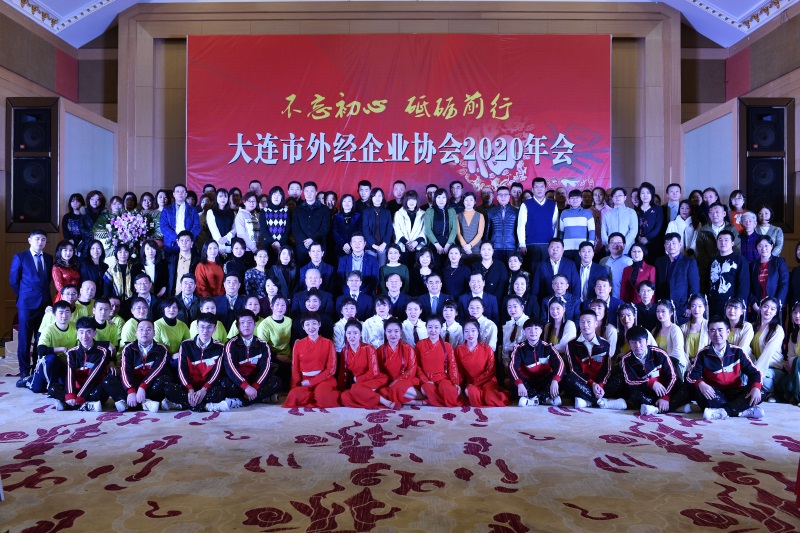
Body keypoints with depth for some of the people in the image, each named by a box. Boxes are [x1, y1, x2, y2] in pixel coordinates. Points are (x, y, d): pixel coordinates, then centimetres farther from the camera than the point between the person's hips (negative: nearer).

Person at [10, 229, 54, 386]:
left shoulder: (49, 258, 12)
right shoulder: (20, 257, 2)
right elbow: (13, 280, 3)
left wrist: (45, 295, 7)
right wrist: (24, 296, 7)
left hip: (45, 303, 3)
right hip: (27, 304, -3)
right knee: (24, 339, 0)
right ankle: (24, 373, 6)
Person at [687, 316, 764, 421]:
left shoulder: (737, 352, 4)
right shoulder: (703, 354, 0)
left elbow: (753, 372, 1)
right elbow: (692, 375, -7)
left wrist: (756, 388, -20)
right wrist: (701, 384, -31)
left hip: (735, 393, 2)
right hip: (714, 393, -2)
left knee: (757, 394, -24)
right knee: (699, 392, -33)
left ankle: (723, 411, -33)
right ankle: (742, 410, -31)